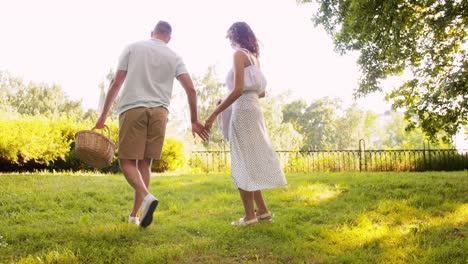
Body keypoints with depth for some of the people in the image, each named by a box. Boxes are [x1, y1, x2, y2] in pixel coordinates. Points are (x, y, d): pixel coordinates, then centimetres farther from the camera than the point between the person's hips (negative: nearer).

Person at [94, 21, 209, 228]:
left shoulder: (133, 48, 10)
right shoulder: (174, 57, 13)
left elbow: (116, 83, 4)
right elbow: (190, 89, 2)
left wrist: (103, 115, 8)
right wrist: (194, 121, 11)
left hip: (132, 109, -2)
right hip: (159, 111, 2)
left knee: (127, 161, 1)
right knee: (145, 163, 10)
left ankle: (146, 196, -24)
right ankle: (134, 214, 11)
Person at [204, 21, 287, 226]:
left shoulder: (239, 54, -7)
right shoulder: (253, 57, 18)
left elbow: (238, 89, -18)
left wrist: (214, 113, -17)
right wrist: (227, 102, 27)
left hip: (243, 110, -8)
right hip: (253, 109, 9)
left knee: (244, 162, -3)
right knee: (252, 160, 13)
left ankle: (250, 215, 1)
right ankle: (262, 210, 17)